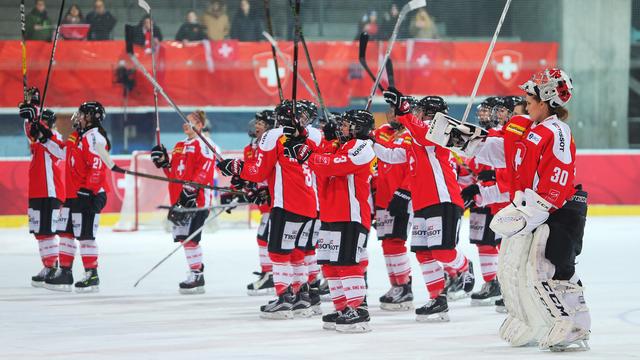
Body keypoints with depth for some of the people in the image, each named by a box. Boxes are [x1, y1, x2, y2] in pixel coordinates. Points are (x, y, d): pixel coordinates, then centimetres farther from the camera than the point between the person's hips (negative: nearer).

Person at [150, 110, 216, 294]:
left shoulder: (203, 145, -7)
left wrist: (191, 189, -24)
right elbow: (174, 173, 23)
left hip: (197, 199, -9)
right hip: (180, 199, 9)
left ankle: (197, 277, -6)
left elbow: (204, 171, -17)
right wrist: (164, 162, 7)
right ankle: (197, 270, 18)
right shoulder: (180, 146, 20)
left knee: (190, 237, -12)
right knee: (183, 236, 9)